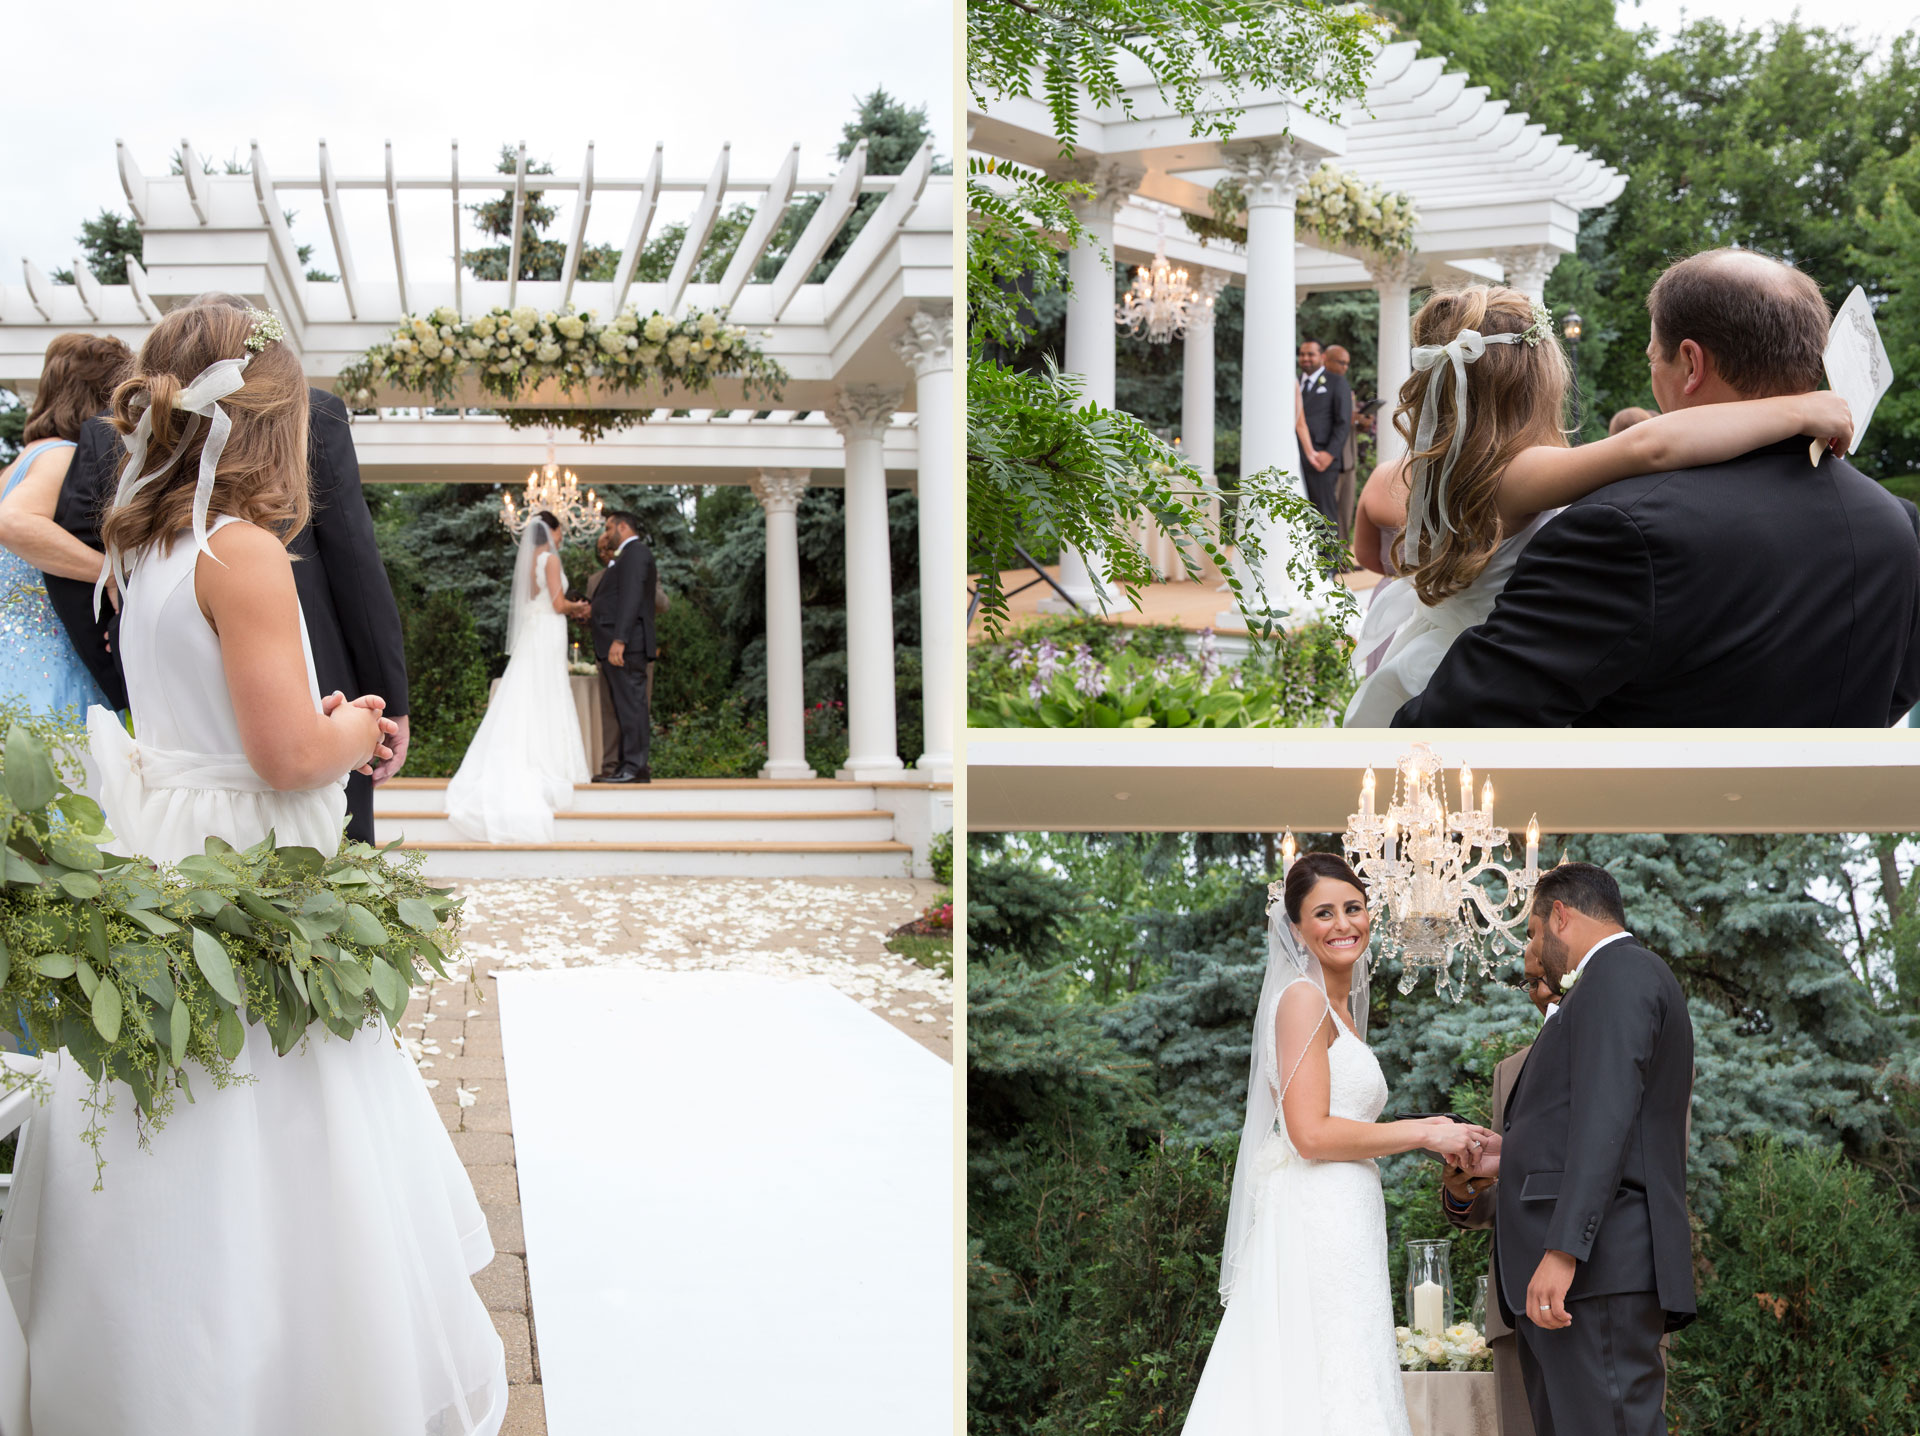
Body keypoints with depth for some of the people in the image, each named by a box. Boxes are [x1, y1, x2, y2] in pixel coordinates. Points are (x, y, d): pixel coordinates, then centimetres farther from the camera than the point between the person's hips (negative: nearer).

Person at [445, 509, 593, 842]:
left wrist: (569, 609, 20)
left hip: (529, 634, 7)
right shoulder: (551, 559, -10)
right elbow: (558, 604, -14)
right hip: (548, 634, -7)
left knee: (523, 702, 6)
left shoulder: (528, 560, 13)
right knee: (545, 702, -4)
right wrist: (576, 607, 5)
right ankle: (543, 763, -4)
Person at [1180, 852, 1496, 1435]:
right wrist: (1423, 1132, -8)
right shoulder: (1303, 998, -8)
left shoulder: (1339, 1007, 21)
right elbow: (1311, 1134, -16)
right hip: (1318, 1227, -9)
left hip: (1341, 1227, 9)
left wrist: (1429, 1136, 11)